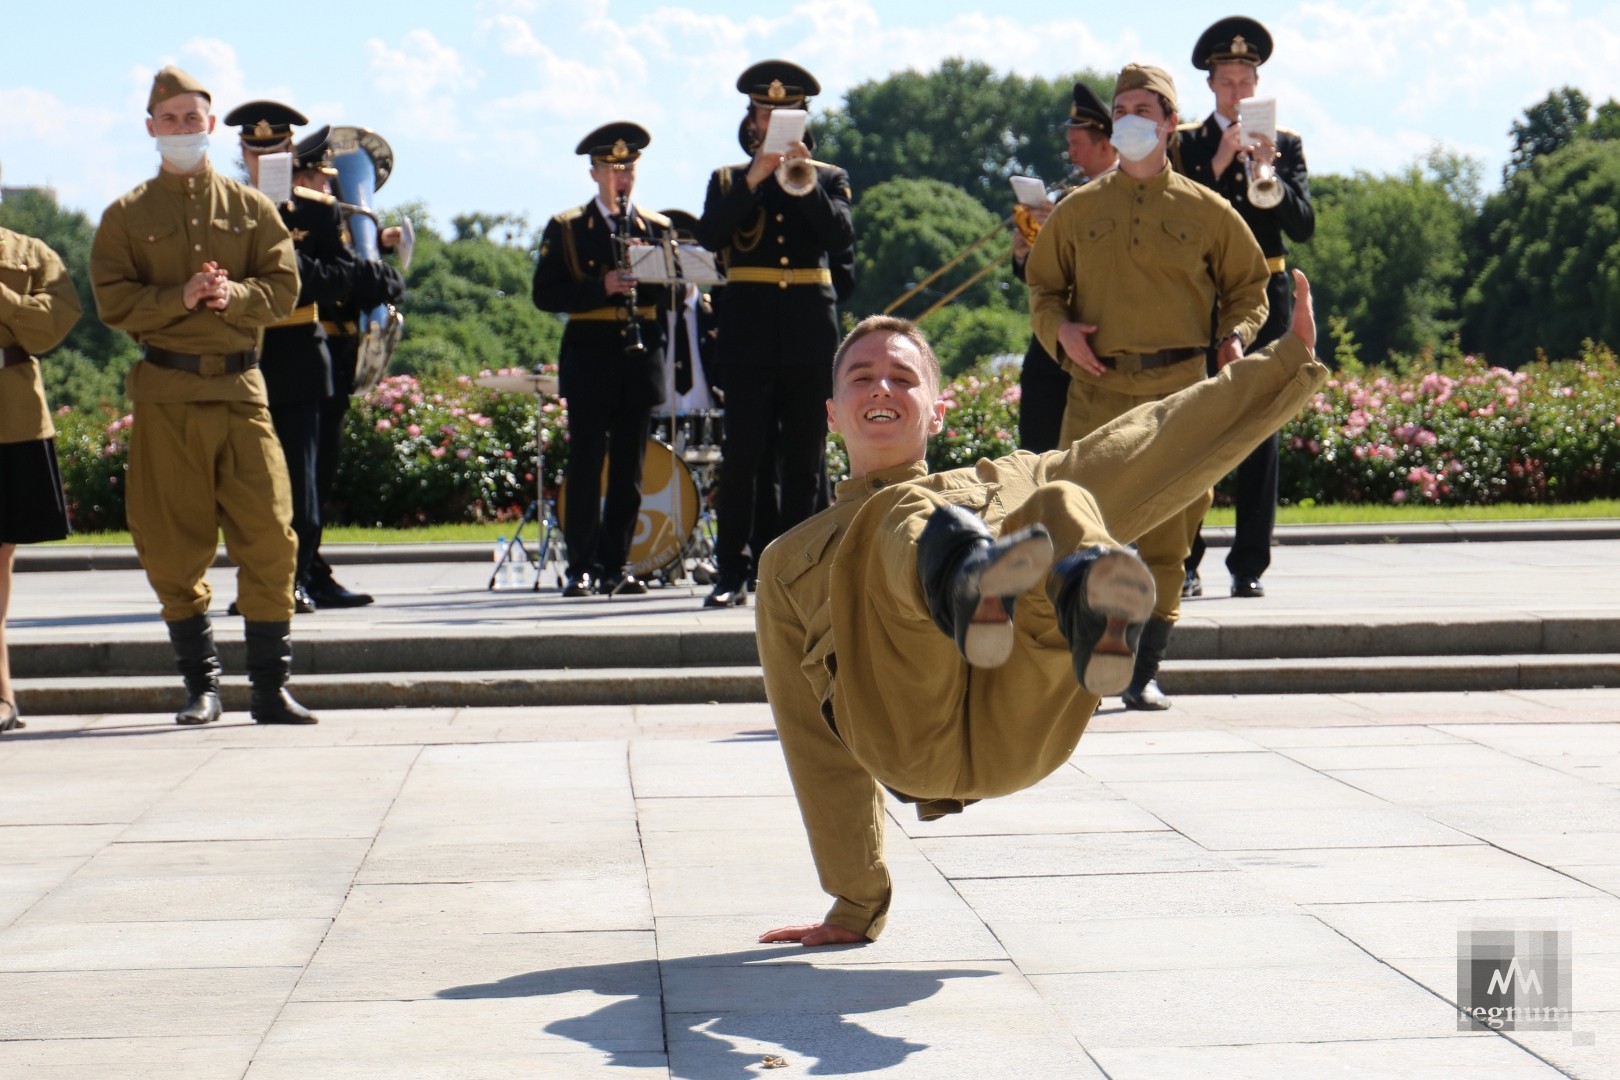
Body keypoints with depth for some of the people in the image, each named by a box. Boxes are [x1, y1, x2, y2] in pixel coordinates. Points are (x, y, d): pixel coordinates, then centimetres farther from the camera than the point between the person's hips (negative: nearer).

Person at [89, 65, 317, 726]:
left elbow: (283, 288, 4)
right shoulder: (127, 217, 8)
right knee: (174, 547, 1)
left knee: (268, 535, -7)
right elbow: (113, 302, -1)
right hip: (166, 392, -1)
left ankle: (271, 687, 0)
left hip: (241, 386, 1)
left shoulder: (252, 209, 12)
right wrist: (180, 298, -15)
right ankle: (200, 685, 13)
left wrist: (233, 294, -15)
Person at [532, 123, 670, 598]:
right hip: (590, 361, -2)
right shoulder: (566, 229, 6)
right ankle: (581, 567, -1)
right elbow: (545, 293, -3)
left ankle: (616, 566, 8)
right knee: (585, 466, -4)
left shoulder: (658, 228, 14)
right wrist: (602, 287, -15)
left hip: (640, 359, 3)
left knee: (629, 470, 3)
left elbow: (674, 292, 8)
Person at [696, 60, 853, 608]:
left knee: (804, 457, 2)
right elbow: (710, 236, -7)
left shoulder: (830, 178, 12)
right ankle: (732, 572, -6)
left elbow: (841, 238, -5)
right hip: (749, 331, -1)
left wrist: (807, 185, -17)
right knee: (743, 454, -6)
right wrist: (753, 181, -16)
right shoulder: (727, 181, 11)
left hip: (810, 331, 1)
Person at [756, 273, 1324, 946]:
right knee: (902, 516, -23)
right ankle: (965, 584, -59)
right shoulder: (791, 563, 37)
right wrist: (855, 903, 25)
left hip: (1022, 724, 1)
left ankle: (1092, 611, -59)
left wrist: (1288, 362, 27)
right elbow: (815, 741, 31)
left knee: (1062, 508, -23)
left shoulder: (1008, 483, 40)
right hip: (909, 743, -1)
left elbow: (1165, 443, 34)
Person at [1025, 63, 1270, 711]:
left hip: (1177, 391, 0)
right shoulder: (1079, 210, 10)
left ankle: (1144, 673, 6)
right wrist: (1058, 328, -2)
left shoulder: (1206, 211, 7)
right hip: (1096, 387, 1)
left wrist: (1236, 334, -1)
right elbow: (1041, 282, 17)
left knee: (1166, 535, 0)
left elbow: (1248, 282, 16)